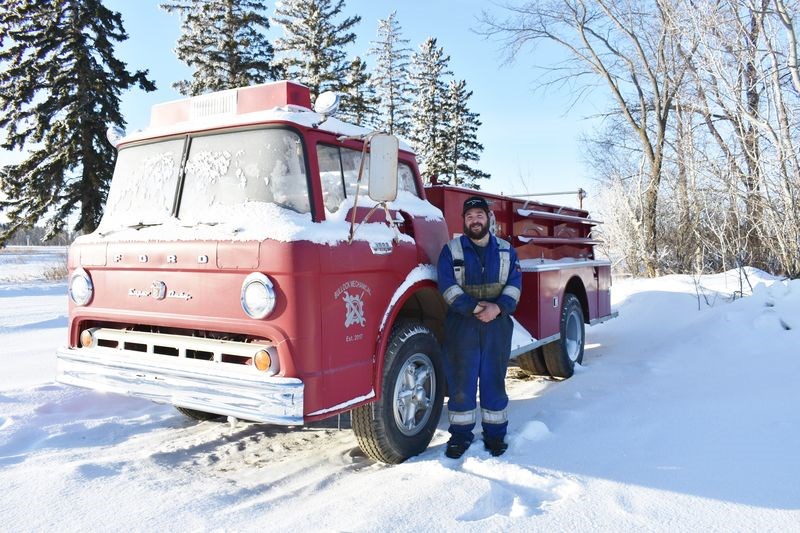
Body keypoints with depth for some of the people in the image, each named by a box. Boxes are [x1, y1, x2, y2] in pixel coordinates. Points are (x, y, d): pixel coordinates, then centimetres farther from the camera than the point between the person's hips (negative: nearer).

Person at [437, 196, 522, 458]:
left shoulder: (506, 250, 11)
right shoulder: (451, 250, 4)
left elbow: (514, 283, 3)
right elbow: (448, 287, -6)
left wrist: (498, 307, -15)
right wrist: (474, 308, -18)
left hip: (497, 324, 2)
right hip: (461, 325, -2)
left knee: (494, 380, 8)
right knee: (461, 381, 2)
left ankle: (495, 433, 20)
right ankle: (460, 434, 14)